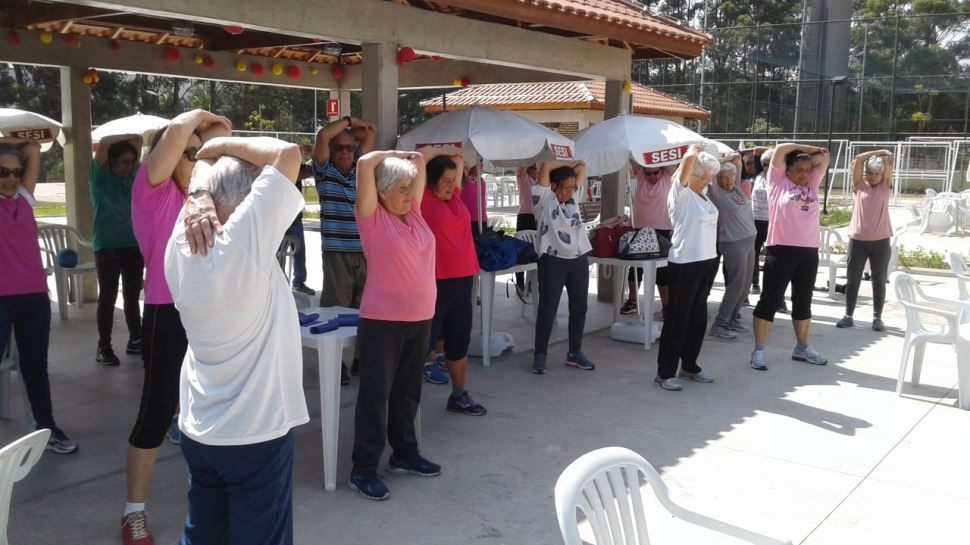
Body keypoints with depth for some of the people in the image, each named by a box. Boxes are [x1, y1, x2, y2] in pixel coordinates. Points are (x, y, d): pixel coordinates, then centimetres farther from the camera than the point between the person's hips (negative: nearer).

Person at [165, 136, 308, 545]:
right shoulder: (241, 243, -23)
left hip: (198, 429, 7)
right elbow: (288, 154, -22)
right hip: (255, 434, -7)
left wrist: (212, 153, -10)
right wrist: (225, 144, -8)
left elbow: (204, 168, 12)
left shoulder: (182, 246, -2)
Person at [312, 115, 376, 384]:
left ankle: (360, 358, 21)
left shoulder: (360, 169, 13)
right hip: (336, 253, -4)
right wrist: (347, 121, 0)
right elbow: (322, 136, -10)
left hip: (366, 253, 4)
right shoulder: (325, 171, 3)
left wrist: (352, 130, 7)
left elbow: (370, 132, 16)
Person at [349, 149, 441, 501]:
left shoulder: (413, 211, 9)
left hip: (420, 318, 7)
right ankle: (363, 469, 9)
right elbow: (365, 164, -18)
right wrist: (392, 155, -3)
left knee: (408, 390, 17)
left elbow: (419, 163, 20)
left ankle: (405, 454, 31)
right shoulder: (373, 217, -8)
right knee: (375, 393, 0)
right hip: (382, 320, -6)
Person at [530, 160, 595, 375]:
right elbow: (546, 166, -14)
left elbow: (581, 168, 19)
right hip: (553, 261, -6)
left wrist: (572, 168, 8)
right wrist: (566, 165, -1)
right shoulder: (544, 198, -4)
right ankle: (540, 354, 11)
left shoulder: (574, 197, 12)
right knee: (547, 309, -1)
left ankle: (575, 352, 24)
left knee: (579, 307, 11)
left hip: (579, 260, 6)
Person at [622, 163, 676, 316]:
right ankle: (632, 301, 28)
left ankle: (666, 305, 12)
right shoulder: (640, 175, 0)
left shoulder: (667, 176, -4)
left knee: (662, 269, 3)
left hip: (662, 231, -2)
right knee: (635, 266, 13)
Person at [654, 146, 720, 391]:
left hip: (708, 261, 8)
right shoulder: (681, 194, -11)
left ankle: (689, 366, 27)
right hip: (685, 264, -8)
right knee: (677, 318, -3)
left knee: (698, 317, 14)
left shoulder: (702, 194, 10)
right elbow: (688, 163, -24)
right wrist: (693, 151, -6)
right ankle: (665, 373, 5)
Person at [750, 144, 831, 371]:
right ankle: (759, 350, 5)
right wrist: (804, 149, 7)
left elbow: (824, 157, 18)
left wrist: (807, 155, 12)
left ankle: (802, 348, 27)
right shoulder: (779, 182, 2)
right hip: (781, 250, -5)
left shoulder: (812, 183, 15)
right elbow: (780, 149, -2)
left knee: (803, 302, 15)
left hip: (809, 252, 5)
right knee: (770, 300, -1)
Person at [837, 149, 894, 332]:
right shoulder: (859, 186, 6)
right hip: (858, 239, 0)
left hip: (880, 241, 0)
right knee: (853, 279, 5)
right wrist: (876, 153, 5)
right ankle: (848, 315, 13)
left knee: (879, 280, 5)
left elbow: (889, 162, -1)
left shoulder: (885, 187, 8)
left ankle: (877, 317, 12)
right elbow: (858, 160, -3)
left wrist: (884, 155, 16)